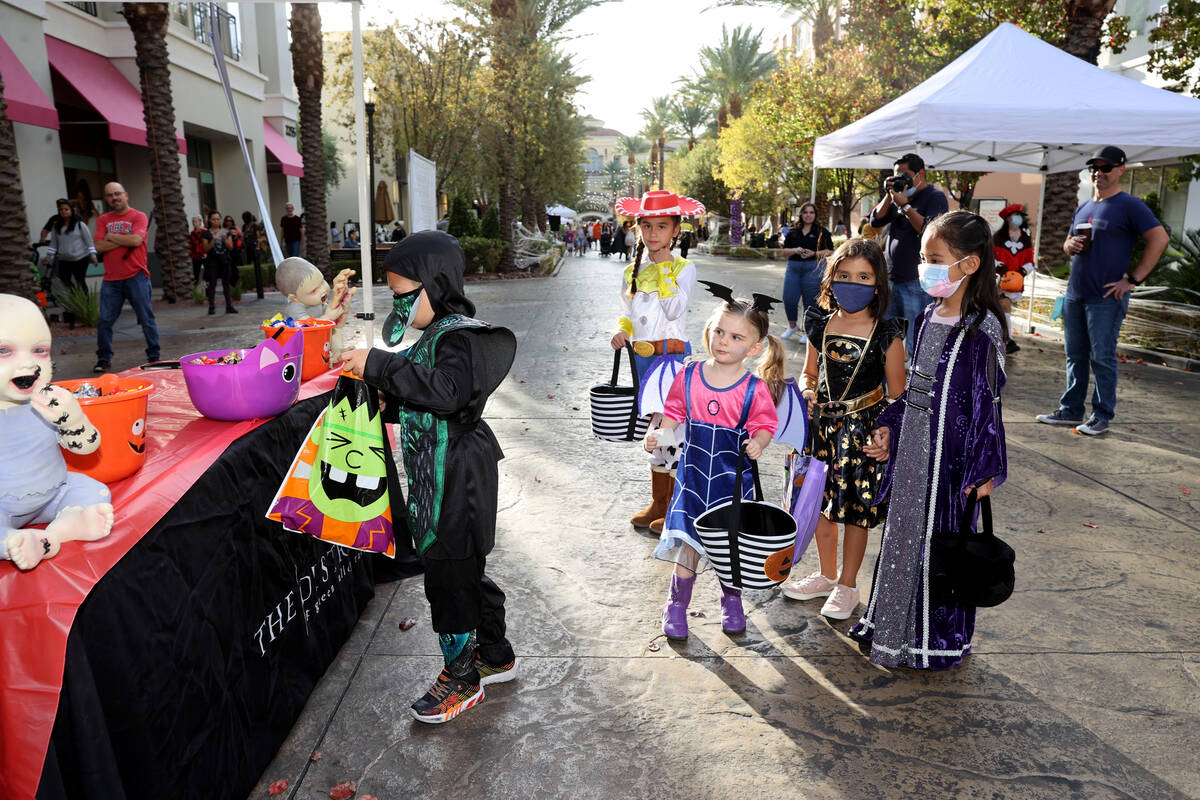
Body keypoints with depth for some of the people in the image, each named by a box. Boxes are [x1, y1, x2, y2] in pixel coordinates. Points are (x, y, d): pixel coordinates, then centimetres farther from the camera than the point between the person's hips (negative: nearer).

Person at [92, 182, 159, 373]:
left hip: (135, 277, -3)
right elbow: (99, 246, -1)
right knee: (104, 320, 3)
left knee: (146, 318, 0)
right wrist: (125, 240, -8)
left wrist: (111, 237, -5)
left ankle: (154, 356, 10)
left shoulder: (139, 217, 1)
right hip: (111, 279, 4)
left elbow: (136, 240, -16)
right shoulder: (103, 219, 12)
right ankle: (103, 359, 13)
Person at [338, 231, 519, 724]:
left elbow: (449, 391, -36)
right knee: (467, 566, 20)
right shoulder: (433, 331, 13)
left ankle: (461, 678, 19)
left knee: (448, 571, 1)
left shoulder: (459, 337, -18)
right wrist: (386, 388, 4)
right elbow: (416, 398, 23)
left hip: (455, 475, -10)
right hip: (435, 471, 10)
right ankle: (495, 655, 36)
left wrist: (381, 367, -34)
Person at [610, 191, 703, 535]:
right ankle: (657, 503, 24)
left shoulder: (684, 268, -4)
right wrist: (622, 332, -3)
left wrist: (665, 268, -17)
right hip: (642, 358, 5)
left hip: (673, 355, -5)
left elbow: (674, 310, -18)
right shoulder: (631, 272, 9)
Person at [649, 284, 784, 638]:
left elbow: (764, 425, -5)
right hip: (694, 475, 1)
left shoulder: (755, 389, -10)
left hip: (734, 479, -1)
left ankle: (732, 602, 38)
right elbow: (674, 413, 4)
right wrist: (658, 433, -14)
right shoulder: (688, 376, -4)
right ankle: (676, 606, 23)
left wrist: (757, 443, -26)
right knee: (687, 541, 4)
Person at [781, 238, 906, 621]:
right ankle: (827, 575, 36)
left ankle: (847, 585, 26)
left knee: (854, 510, 6)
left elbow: (896, 394, -7)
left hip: (864, 430, -4)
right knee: (820, 503, 15)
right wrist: (806, 393, -7)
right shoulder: (820, 325, 1)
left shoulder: (886, 334, -11)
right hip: (823, 426, 5)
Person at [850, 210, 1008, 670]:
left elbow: (987, 401, -14)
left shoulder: (981, 329, -15)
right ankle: (891, 624, 35)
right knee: (901, 532, 17)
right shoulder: (929, 318, 8)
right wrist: (888, 427, 9)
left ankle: (938, 639, 24)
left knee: (938, 540, 5)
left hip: (949, 453, -7)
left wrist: (984, 469, -13)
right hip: (910, 446, 7)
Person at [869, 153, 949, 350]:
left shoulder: (935, 197, -4)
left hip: (916, 283, -7)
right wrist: (889, 195, 1)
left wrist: (905, 206, -17)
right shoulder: (900, 196, 17)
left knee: (916, 345, -7)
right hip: (891, 280, 7)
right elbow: (876, 221, 12)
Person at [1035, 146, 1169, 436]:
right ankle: (1071, 411, 20)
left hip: (1106, 298, -7)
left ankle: (1102, 416, 8)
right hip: (1074, 295, 7)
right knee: (1075, 356, 12)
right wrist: (1071, 245, -1)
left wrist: (1133, 278, -15)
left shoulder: (1129, 205, -6)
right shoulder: (1083, 208, 16)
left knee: (1102, 358, -1)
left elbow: (1160, 238, -12)